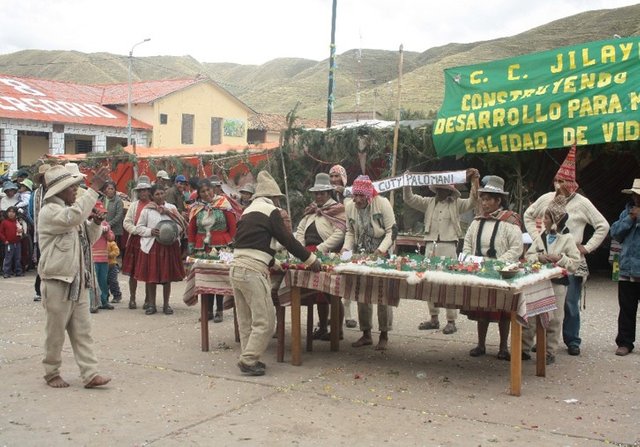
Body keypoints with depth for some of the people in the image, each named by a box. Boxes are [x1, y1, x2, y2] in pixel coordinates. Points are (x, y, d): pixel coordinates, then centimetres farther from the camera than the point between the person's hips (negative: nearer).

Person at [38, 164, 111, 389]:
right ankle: (51, 373, 20)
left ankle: (90, 374, 5)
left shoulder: (70, 209, 15)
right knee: (56, 331, 4)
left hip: (77, 281, 8)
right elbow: (74, 217, -33)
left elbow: (89, 239, 22)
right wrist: (94, 188, -31)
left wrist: (95, 223, 1)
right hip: (57, 282, -8)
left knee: (82, 331, 5)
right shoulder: (50, 211, -12)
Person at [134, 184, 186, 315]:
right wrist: (150, 231, -13)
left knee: (167, 276, 5)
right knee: (151, 276, 2)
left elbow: (181, 225, 8)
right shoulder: (147, 210, 2)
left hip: (169, 245, 1)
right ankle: (151, 304, 14)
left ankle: (166, 304, 15)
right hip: (152, 246, -1)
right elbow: (139, 227, 4)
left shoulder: (172, 208, 6)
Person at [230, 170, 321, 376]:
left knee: (246, 320, 14)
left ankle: (248, 358, 17)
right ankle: (248, 360, -1)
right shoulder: (270, 210, -3)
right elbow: (287, 239, -5)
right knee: (265, 321, -3)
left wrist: (272, 263, 32)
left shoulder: (248, 211, 20)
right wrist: (310, 259, 5)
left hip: (236, 268, 9)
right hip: (253, 271, -9)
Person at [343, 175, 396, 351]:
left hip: (381, 256, -5)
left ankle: (384, 335, 8)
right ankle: (366, 334, 18)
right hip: (360, 255, 5)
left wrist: (382, 249, -24)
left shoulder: (382, 203, -13)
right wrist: (346, 248, -5)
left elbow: (391, 231, -12)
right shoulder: (349, 206, 1)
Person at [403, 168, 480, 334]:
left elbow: (472, 202, -10)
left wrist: (475, 181, -20)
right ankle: (434, 319, 18)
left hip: (448, 247, -4)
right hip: (430, 246, 4)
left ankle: (451, 321, 1)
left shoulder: (456, 204, 4)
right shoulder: (429, 202, 13)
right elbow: (409, 199, 9)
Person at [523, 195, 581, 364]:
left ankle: (550, 352, 15)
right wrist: (538, 257, -10)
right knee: (529, 316, 5)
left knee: (553, 319, 5)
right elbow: (528, 255, 10)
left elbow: (575, 263, -6)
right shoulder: (541, 236, 8)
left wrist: (560, 259, -19)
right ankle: (524, 348, 14)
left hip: (557, 283, -4)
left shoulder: (567, 239, -5)